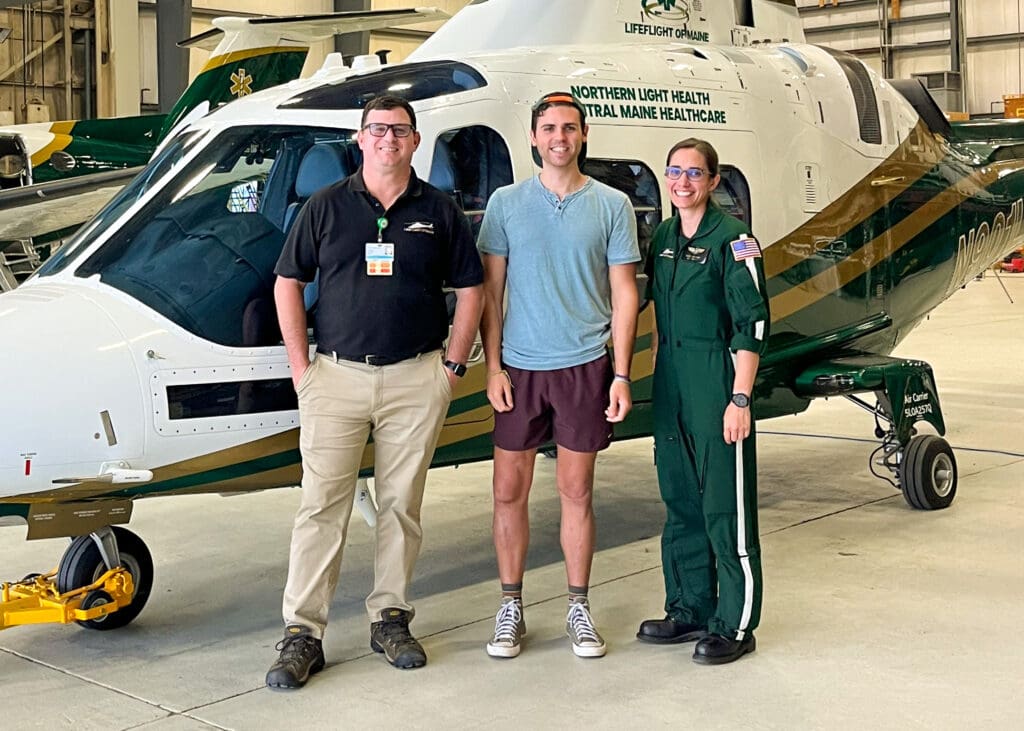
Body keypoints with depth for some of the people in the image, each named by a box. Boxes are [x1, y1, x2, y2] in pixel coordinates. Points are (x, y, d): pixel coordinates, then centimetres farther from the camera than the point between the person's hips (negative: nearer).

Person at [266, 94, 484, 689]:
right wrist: (302, 367, 0)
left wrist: (453, 366, 3)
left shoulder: (439, 211, 6)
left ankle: (391, 618, 22)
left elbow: (470, 289, 10)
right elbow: (288, 284, 7)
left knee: (403, 504, 8)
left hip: (416, 380, 1)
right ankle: (302, 634, 3)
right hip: (337, 374, -1)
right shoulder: (326, 206, 5)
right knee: (322, 506, -2)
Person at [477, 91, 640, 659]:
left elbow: (624, 295, 3)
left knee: (576, 490, 6)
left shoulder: (612, 205, 3)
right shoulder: (506, 203, 5)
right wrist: (493, 367, -3)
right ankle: (510, 608, 16)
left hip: (584, 365, -1)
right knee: (509, 490, 3)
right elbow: (490, 291, 5)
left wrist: (621, 375, -3)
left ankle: (578, 608, 18)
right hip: (520, 367, 1)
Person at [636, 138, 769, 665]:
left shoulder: (732, 239, -8)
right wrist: (657, 379, 15)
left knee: (726, 506, -2)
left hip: (717, 379, -7)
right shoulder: (663, 238, 13)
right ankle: (689, 610, 25)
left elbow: (752, 326, -12)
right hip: (671, 383, 7)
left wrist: (740, 398, -17)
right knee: (680, 500, 13)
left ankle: (734, 625, 7)